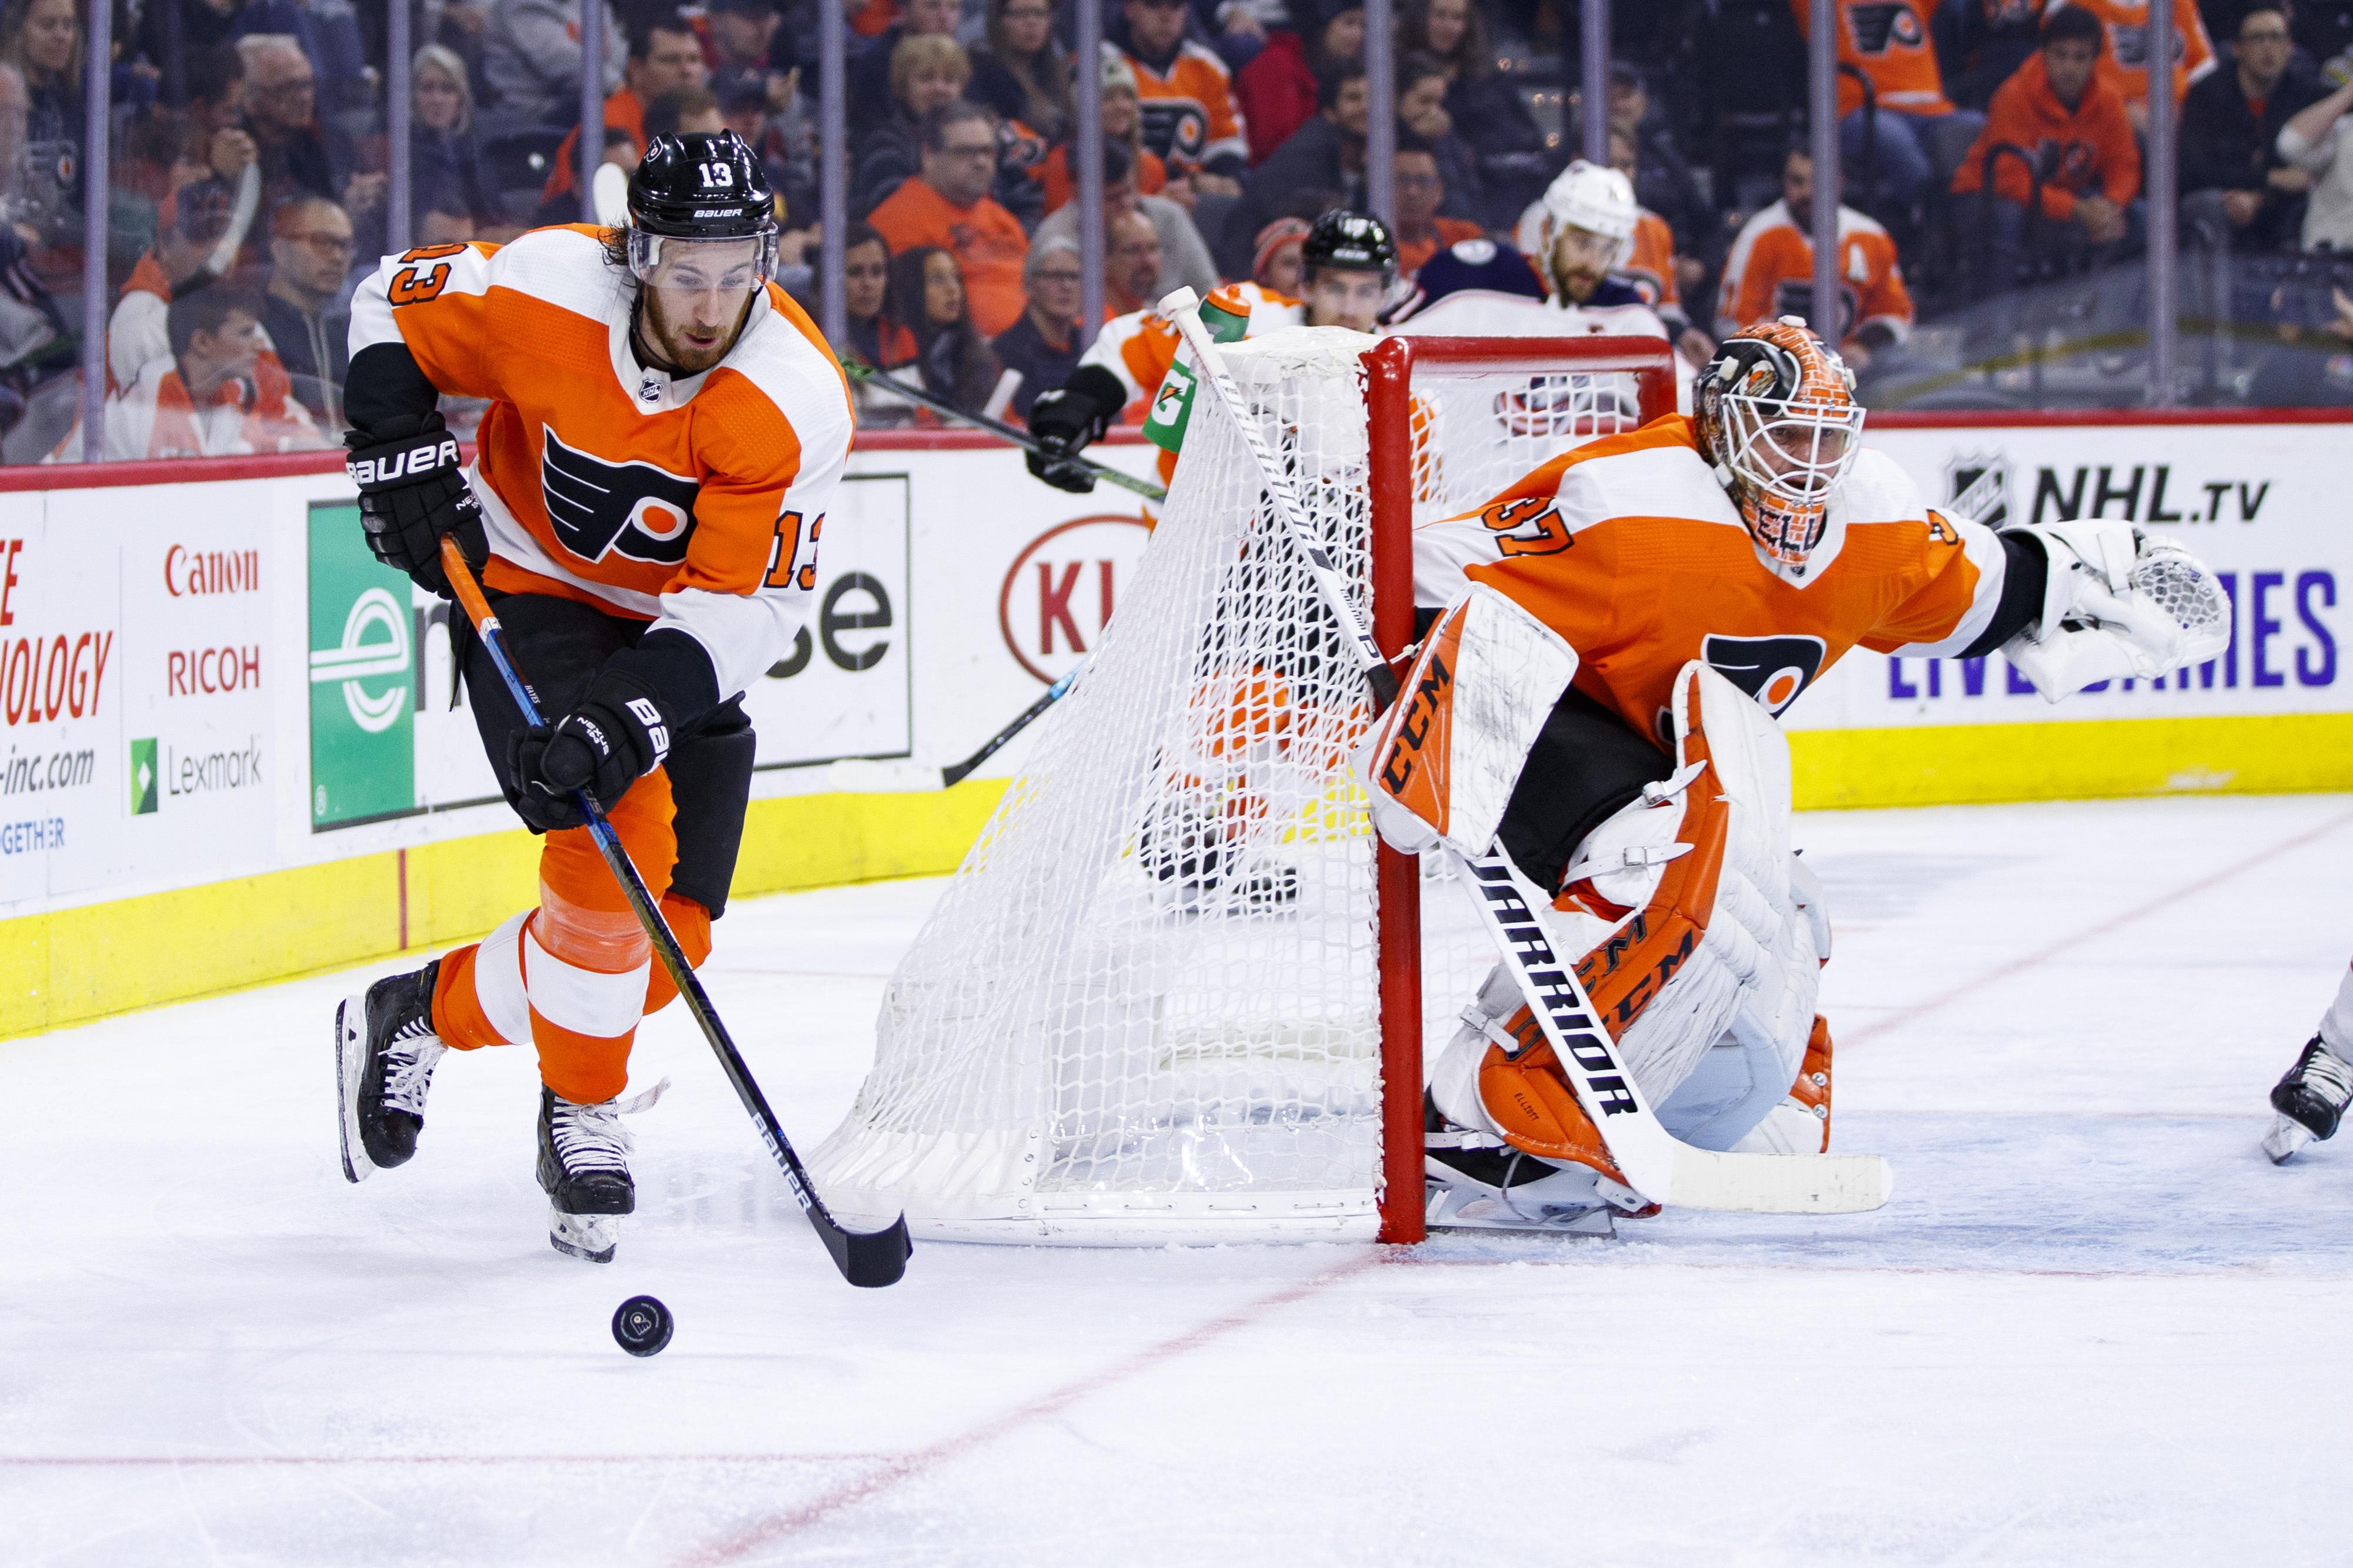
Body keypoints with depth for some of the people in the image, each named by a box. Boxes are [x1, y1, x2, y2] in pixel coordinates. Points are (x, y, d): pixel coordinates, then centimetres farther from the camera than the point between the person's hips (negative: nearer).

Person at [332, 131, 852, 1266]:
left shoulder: (797, 402, -24)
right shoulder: (544, 291, -23)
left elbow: (746, 607, -25)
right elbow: (391, 309, -3)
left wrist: (629, 713, -37)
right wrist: (399, 453, -15)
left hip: (679, 638, 2)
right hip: (528, 591, -2)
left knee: (667, 936, -2)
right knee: (619, 841, -23)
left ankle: (425, 1015, 21)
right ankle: (582, 1117, -4)